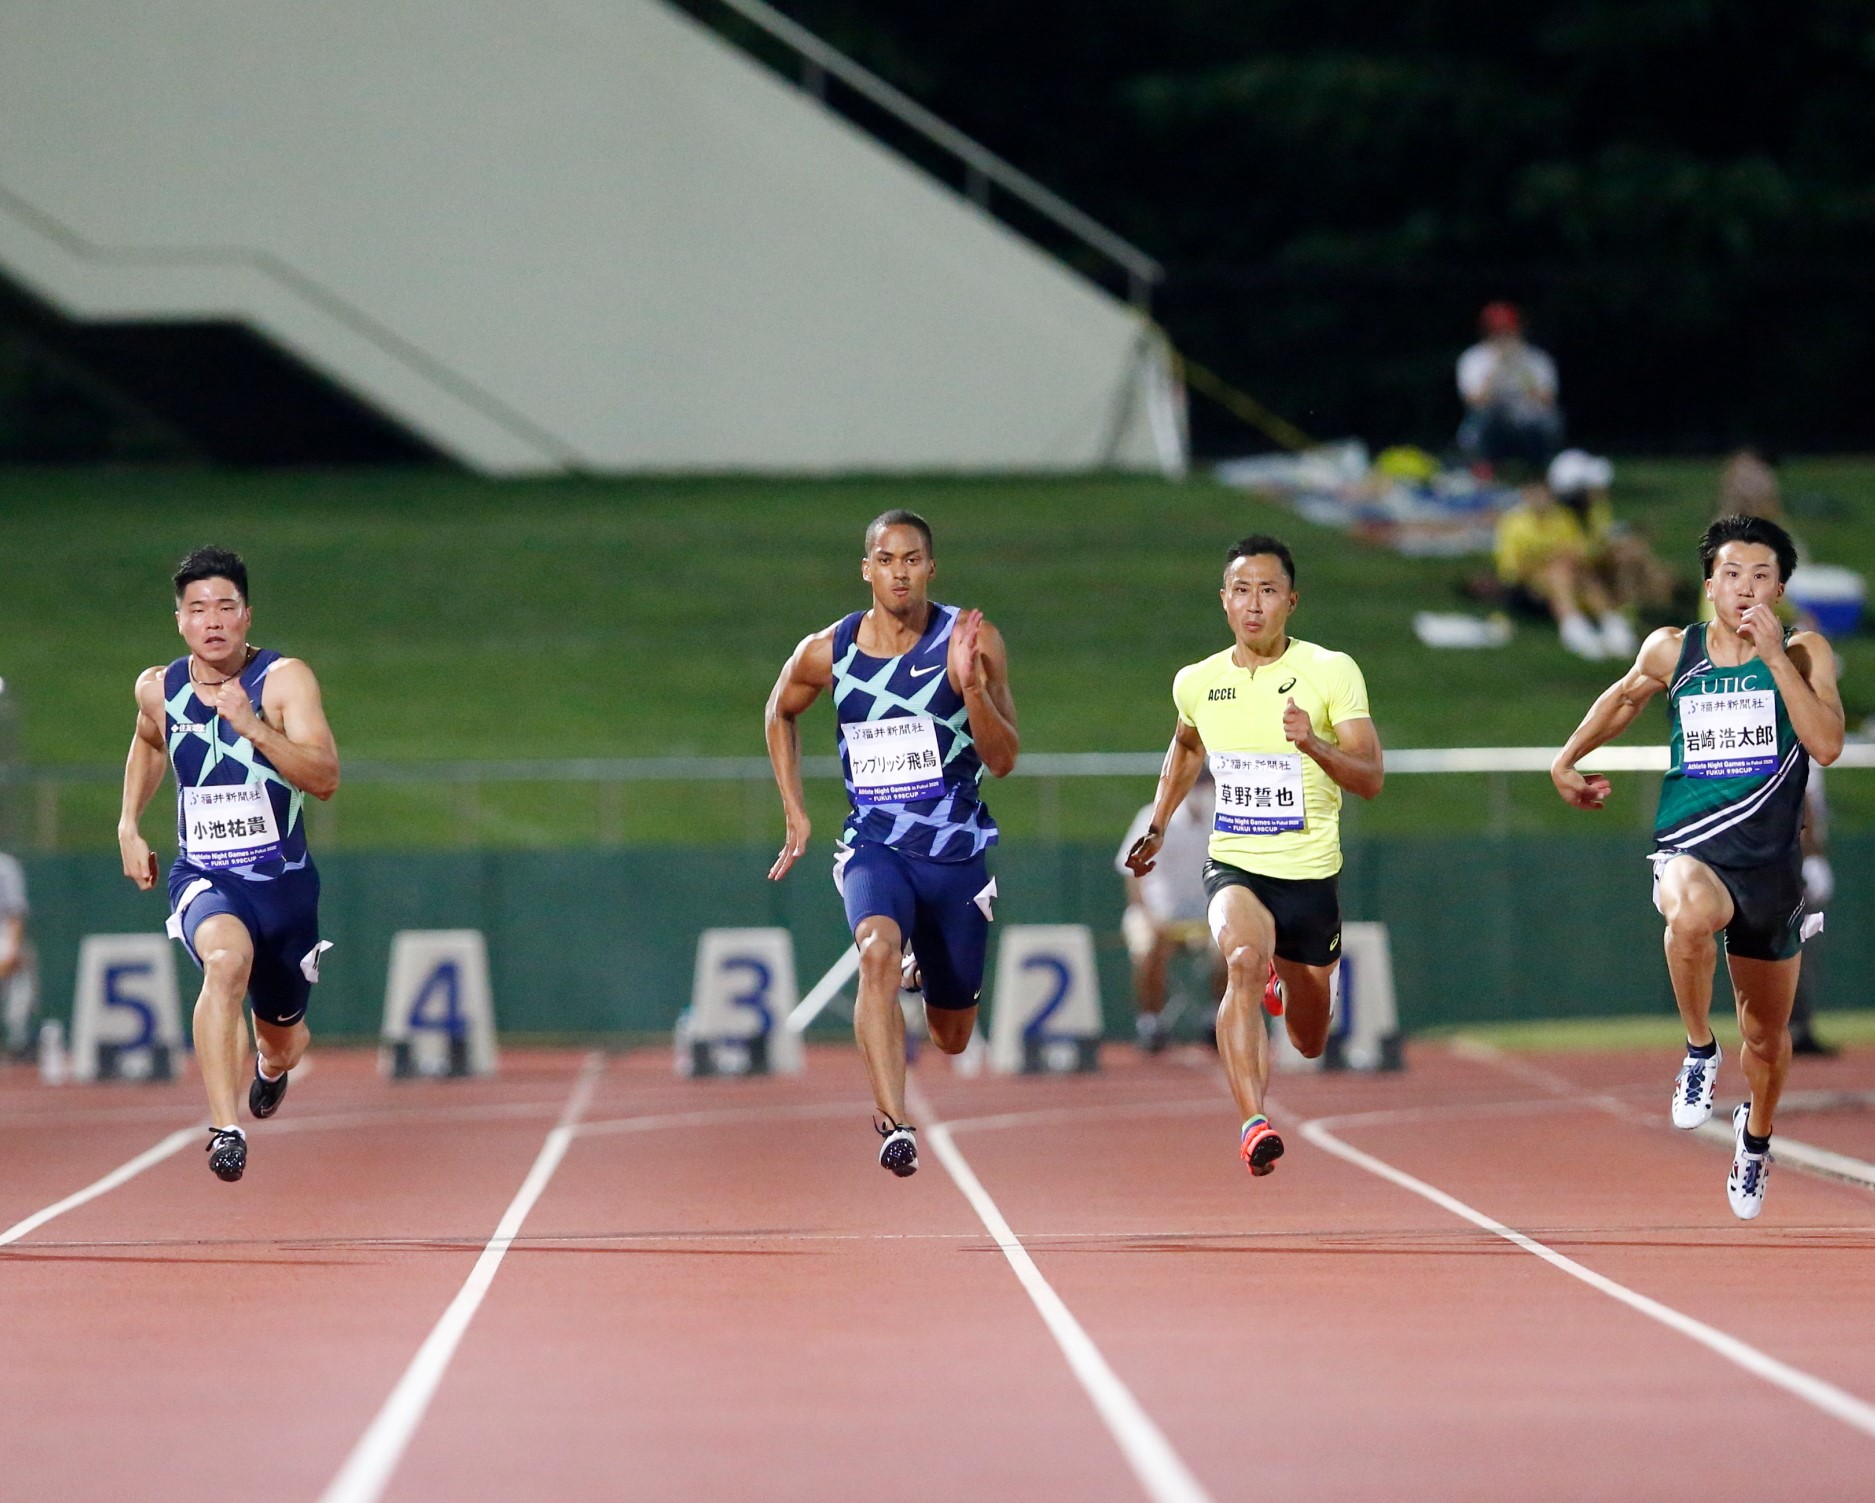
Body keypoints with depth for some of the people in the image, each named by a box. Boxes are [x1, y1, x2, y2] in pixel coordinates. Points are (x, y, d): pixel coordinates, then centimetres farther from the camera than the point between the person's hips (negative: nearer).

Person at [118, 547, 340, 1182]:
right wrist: (129, 825, 19)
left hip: (285, 880, 0)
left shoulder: (285, 679, -12)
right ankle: (225, 1130, -44)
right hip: (203, 876, 0)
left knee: (284, 1040, 17)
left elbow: (326, 779, -24)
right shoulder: (158, 689, 0)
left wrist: (251, 725, -34)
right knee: (227, 961, -36)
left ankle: (271, 1061, 58)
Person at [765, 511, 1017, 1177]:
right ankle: (894, 1125, -38)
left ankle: (924, 970, 50)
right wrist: (795, 811, 12)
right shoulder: (827, 652, -4)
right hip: (874, 845, -1)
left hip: (958, 851, 1)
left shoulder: (972, 640, -9)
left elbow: (1003, 760, -12)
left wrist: (971, 683, -28)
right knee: (879, 953, -34)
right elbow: (780, 714, 19)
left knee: (952, 1037, 13)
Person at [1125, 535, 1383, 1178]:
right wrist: (1157, 826, 23)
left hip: (1311, 875, 0)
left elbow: (1371, 778, -14)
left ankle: (1285, 981, 52)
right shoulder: (1196, 683, 1)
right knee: (1244, 961, -34)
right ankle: (1253, 1123, -40)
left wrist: (1313, 745, -31)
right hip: (1233, 866, 0)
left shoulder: (1332, 672, -9)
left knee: (1309, 1043, 15)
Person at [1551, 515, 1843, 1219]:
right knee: (1692, 914, -40)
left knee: (1767, 1035, 16)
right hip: (1692, 848, -1)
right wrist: (1567, 761, 26)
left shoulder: (1804, 654, -2)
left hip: (1772, 862, 1)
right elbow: (1626, 695, 23)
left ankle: (1756, 1134, 48)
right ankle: (1699, 1049, -16)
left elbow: (1827, 744, -17)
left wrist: (1774, 654, -20)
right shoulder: (1672, 651, 1)